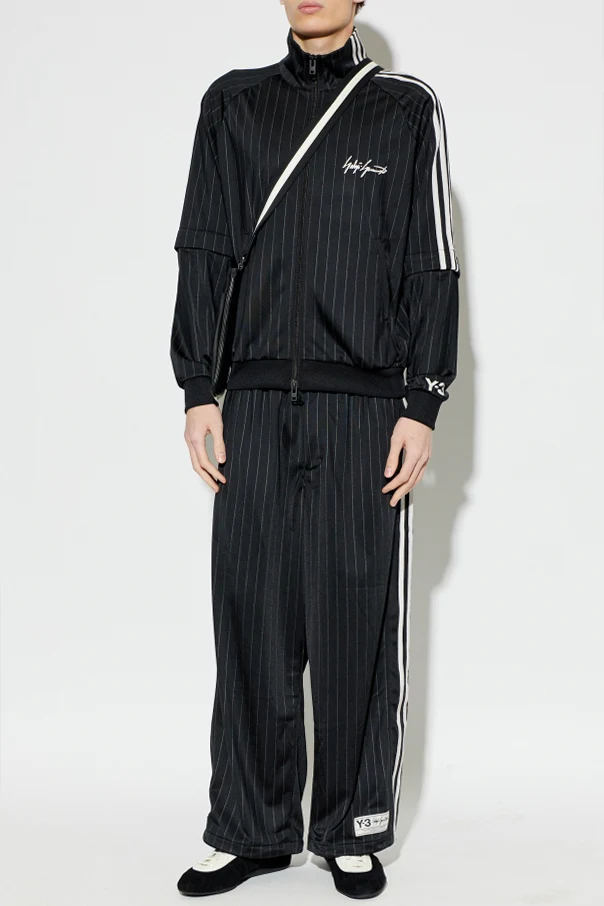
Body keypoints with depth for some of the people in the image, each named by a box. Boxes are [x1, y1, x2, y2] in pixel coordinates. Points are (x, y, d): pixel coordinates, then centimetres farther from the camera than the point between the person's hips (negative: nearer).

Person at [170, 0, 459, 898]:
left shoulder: (406, 110, 7)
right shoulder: (234, 104, 12)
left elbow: (432, 268, 3)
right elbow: (203, 252, 10)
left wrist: (422, 407, -3)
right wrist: (198, 392, 3)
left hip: (365, 410, -2)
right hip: (256, 406, 2)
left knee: (358, 625, 2)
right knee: (250, 619, 4)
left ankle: (353, 831, 16)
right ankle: (250, 830, 16)